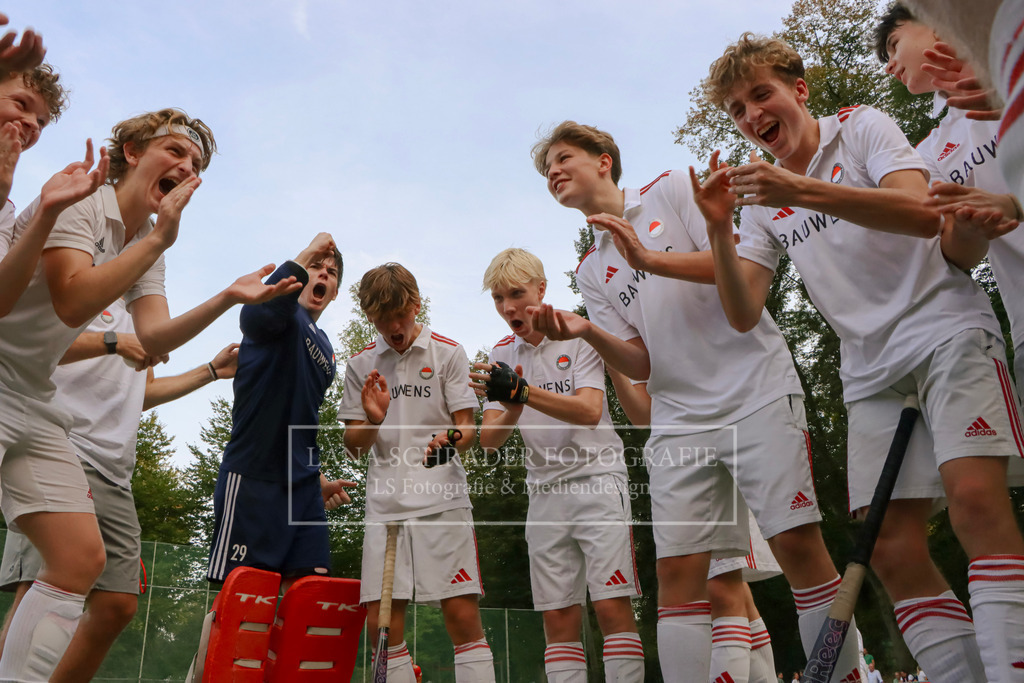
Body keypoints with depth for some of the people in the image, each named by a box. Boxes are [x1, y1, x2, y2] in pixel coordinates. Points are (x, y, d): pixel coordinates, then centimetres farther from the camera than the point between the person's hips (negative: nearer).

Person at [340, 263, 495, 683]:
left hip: (442, 499, -3)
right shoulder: (361, 364, 12)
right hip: (384, 504, 3)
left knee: (462, 615, -7)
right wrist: (372, 420, -10)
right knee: (381, 623, 1)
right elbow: (354, 448, 12)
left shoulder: (448, 353, 5)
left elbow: (467, 427, 1)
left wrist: (451, 438, -22)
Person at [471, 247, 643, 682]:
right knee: (558, 617, 3)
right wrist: (510, 408, -23)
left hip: (598, 481, -4)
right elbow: (489, 439, -1)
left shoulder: (578, 337, -3)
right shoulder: (501, 358, 8)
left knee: (612, 606, -9)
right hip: (544, 492, 4)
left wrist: (523, 391, -32)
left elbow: (590, 411, -19)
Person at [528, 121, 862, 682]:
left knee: (797, 544, -8)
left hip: (756, 391, -3)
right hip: (678, 420, 4)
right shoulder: (590, 271, 17)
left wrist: (650, 260, -15)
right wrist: (586, 332, -11)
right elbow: (641, 366, 7)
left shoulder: (672, 189, 8)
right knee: (677, 570, -4)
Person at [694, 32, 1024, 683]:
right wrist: (719, 229, -11)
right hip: (872, 369, 4)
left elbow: (924, 213, -16)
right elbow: (743, 315, 3)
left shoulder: (863, 127, 3)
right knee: (892, 548, -5)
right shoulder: (763, 200, 13)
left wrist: (803, 191, -26)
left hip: (945, 325, -4)